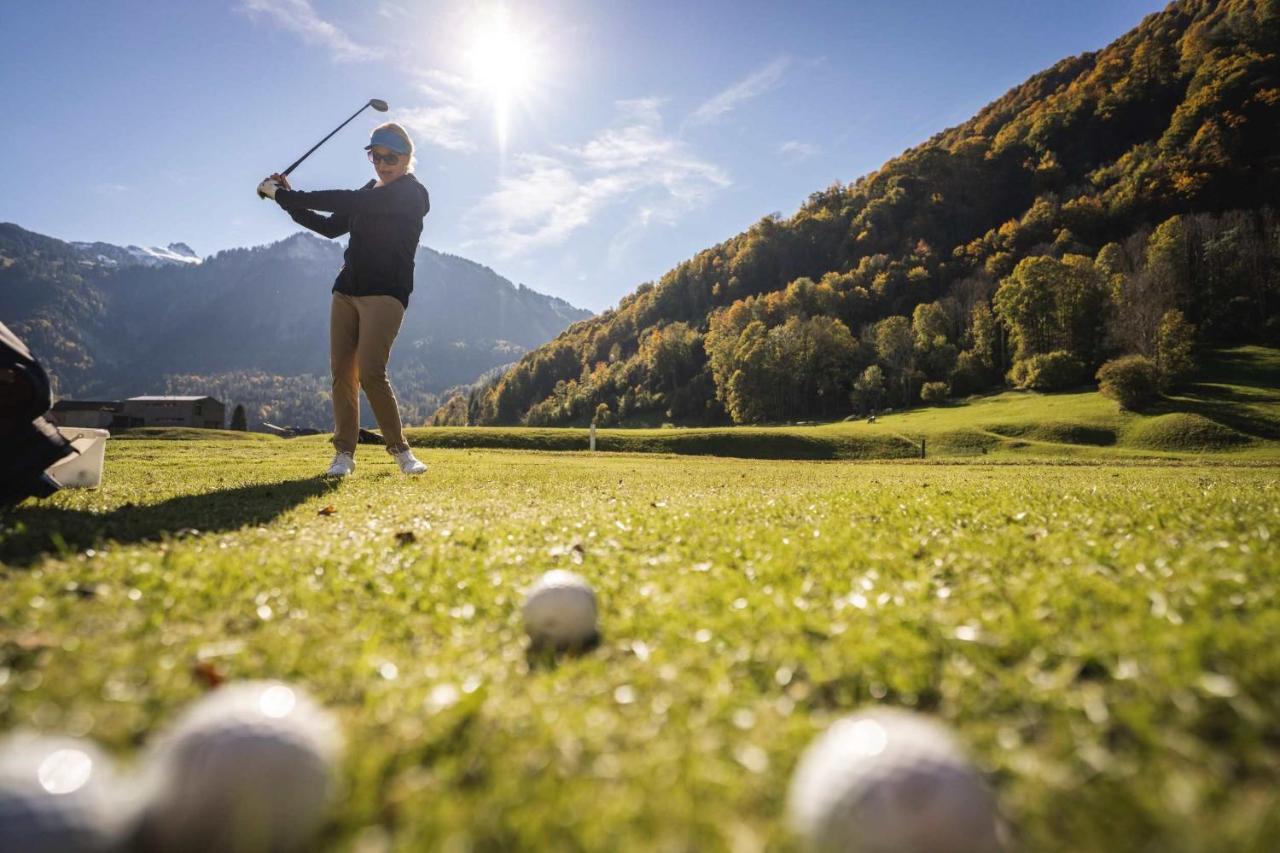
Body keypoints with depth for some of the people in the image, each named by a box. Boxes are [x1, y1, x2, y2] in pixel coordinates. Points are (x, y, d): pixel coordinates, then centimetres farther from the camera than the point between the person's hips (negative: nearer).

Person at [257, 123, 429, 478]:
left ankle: (400, 449, -3)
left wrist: (283, 195, -14)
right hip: (347, 290, 7)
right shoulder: (369, 192, 19)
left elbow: (348, 201, -17)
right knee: (341, 371, -1)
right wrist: (289, 199, 7)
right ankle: (344, 452, 5)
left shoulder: (412, 194, -8)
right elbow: (331, 226, 20)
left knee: (370, 372, -17)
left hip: (386, 293, -7)